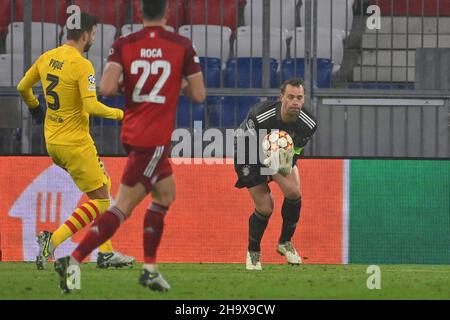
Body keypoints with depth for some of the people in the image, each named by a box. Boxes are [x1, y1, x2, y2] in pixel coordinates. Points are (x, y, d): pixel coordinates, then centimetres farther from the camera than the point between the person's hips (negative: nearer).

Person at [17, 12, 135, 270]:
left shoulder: (47, 58, 6)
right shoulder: (82, 65, -18)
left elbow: (23, 87, 16)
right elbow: (92, 107, -25)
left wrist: (35, 108, 34)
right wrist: (119, 114, -10)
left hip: (52, 142, 9)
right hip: (75, 144, -9)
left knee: (103, 187, 19)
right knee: (100, 201, -2)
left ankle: (106, 253, 18)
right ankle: (53, 240, -14)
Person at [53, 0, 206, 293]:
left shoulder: (124, 45, 0)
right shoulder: (182, 46, -5)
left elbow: (107, 87, -13)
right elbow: (198, 95, -3)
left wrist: (126, 84, 8)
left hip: (133, 134, 5)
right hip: (155, 139, -5)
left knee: (166, 195, 20)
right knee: (124, 206, -3)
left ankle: (150, 269, 17)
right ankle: (74, 260, -15)